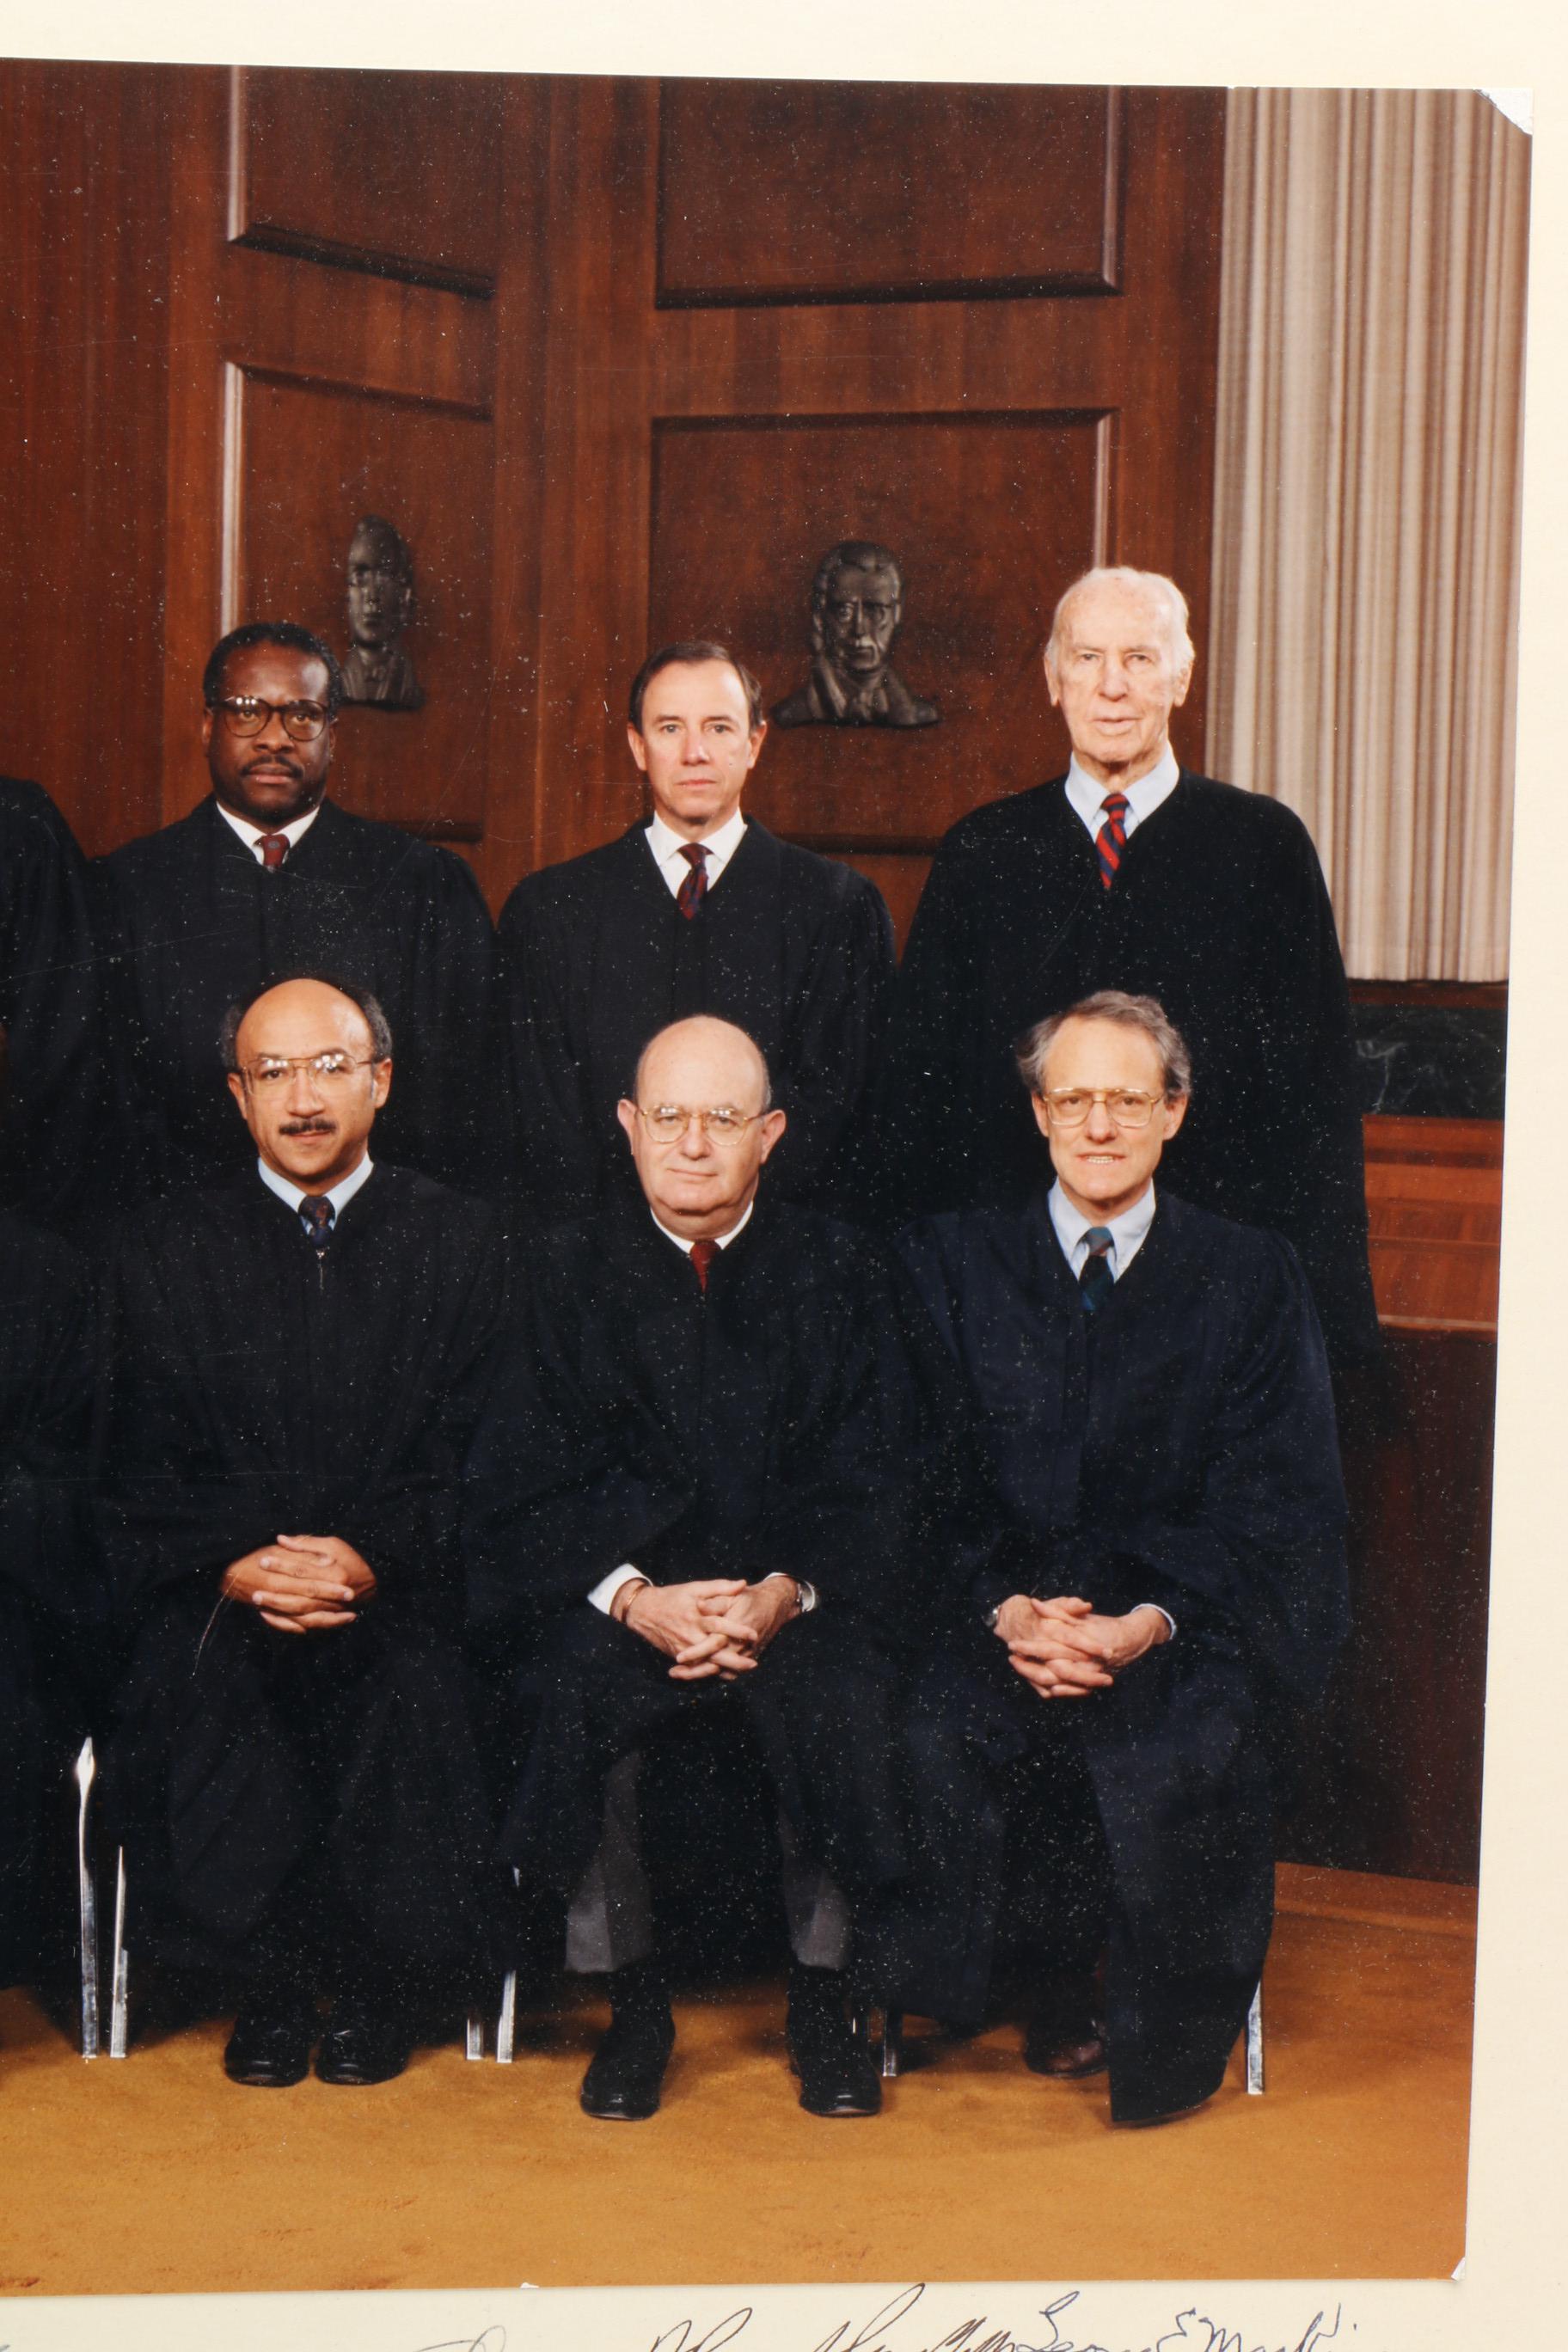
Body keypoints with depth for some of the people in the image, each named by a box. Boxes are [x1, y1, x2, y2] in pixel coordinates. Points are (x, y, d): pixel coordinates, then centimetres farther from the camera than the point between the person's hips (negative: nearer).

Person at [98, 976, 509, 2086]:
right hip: (220, 1592, 1)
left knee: (416, 1694, -30)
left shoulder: (460, 1239, 8)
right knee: (204, 1697, -29)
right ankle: (267, 1984, -4)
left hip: (402, 1588, 0)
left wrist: (373, 1563, -17)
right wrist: (233, 1570, -14)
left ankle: (378, 1984, -4)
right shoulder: (167, 1252, 11)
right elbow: (142, 1473, 5)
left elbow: (475, 1458, 1)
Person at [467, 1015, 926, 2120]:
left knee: (838, 1699, -30)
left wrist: (783, 1594, -16)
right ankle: (631, 1996, -9)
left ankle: (823, 1995, -8)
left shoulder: (841, 1269, 7)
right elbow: (524, 1490, 1)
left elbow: (876, 1483, 2)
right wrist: (634, 1596, -16)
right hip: (621, 1592, 1)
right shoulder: (573, 1272, 7)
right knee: (578, 1698, -30)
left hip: (800, 1596, 0)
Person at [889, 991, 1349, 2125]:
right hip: (991, 1614, 1)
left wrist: (1152, 1619, -16)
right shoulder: (951, 1259, 12)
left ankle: (1157, 2032, -7)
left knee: (1178, 1750, -32)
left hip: (1186, 1623, -1)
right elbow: (929, 1474, 5)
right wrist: (1006, 1607, -14)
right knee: (929, 1734, -30)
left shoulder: (1254, 1278, 9)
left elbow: (1274, 1499, 1)